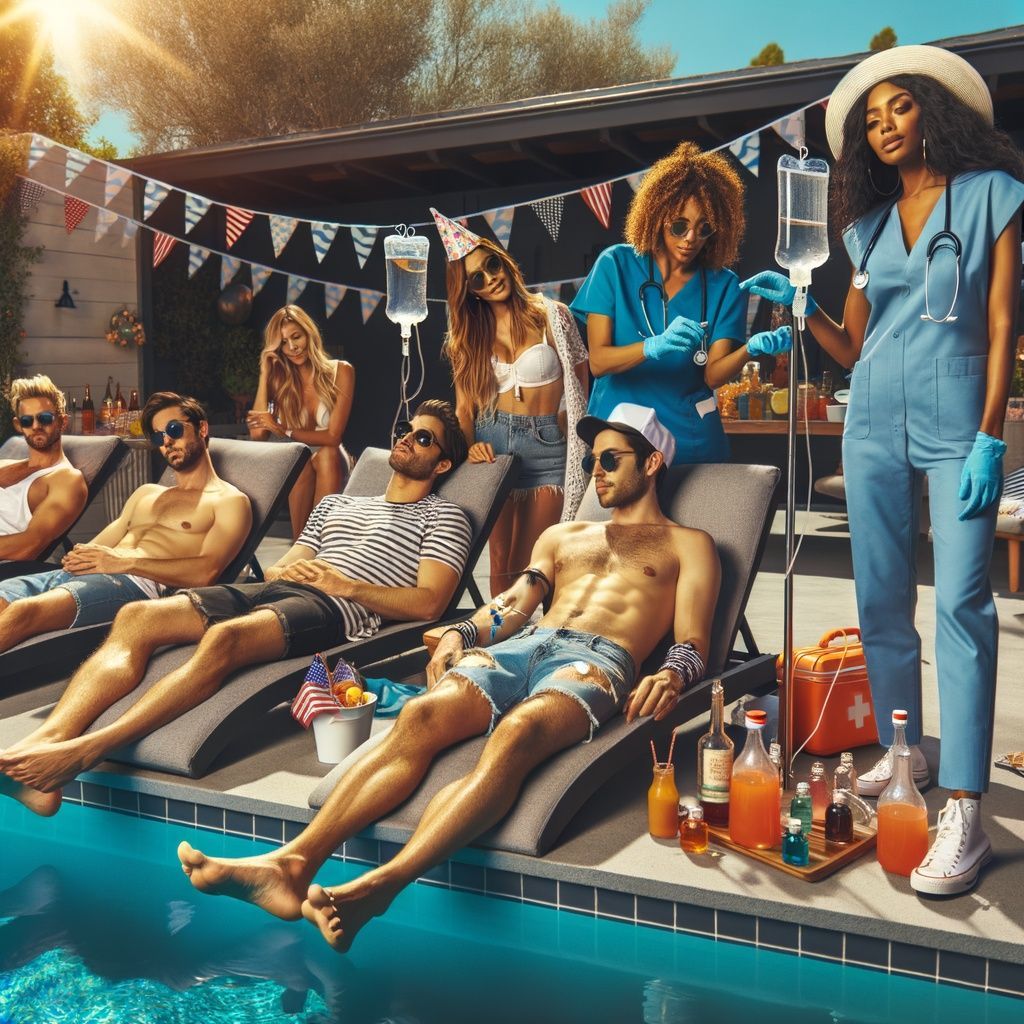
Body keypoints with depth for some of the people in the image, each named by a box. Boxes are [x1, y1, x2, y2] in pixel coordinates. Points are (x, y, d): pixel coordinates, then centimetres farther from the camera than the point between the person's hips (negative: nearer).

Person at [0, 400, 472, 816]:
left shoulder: (444, 517, 15)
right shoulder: (336, 503, 35)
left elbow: (429, 602, -1)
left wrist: (345, 585, -10)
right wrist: (281, 572, 2)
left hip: (340, 610, -6)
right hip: (271, 590, 7)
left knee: (225, 637, -37)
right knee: (137, 616, -20)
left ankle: (82, 752, -46)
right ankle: (45, 740, -37)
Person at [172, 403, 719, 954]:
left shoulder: (688, 545, 21)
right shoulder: (561, 536, 35)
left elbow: (693, 642, 7)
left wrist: (671, 676, -17)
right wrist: (462, 634, 1)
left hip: (596, 661, -4)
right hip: (519, 646, 5)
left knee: (515, 734, -38)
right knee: (420, 715, -28)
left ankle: (375, 889, -55)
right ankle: (295, 860, -41)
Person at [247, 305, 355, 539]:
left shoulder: (340, 371, -6)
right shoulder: (279, 378, 0)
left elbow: (333, 437, -11)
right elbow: (257, 435, -12)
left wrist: (284, 431, -19)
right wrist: (265, 373, -10)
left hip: (330, 465, -2)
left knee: (327, 454, -26)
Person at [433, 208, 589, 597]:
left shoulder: (552, 316, 1)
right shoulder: (468, 334, 11)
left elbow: (580, 386, 1)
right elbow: (464, 403, 11)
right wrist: (469, 445, -8)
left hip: (548, 444, -2)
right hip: (492, 440, 3)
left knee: (536, 561, -7)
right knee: (501, 558, 3)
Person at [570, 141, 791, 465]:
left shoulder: (724, 286, -1)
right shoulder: (616, 265, -5)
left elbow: (713, 375, -9)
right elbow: (597, 362, -12)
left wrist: (751, 349, -30)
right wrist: (655, 347, -30)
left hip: (691, 440, 1)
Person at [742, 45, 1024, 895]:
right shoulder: (870, 223, 15)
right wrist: (801, 308, -1)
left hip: (955, 423, -5)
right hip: (874, 425, 5)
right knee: (881, 602, 8)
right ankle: (902, 755, 23)